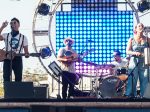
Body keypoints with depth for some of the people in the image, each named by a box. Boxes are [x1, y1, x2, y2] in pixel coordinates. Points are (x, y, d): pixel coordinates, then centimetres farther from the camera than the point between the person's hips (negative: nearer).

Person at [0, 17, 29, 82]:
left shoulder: (23, 37, 11)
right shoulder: (6, 35, 11)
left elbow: (26, 51, 9)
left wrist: (27, 54, -13)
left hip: (17, 59, 0)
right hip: (7, 59, 0)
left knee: (18, 79, -2)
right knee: (6, 78, -8)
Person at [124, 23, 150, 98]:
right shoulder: (131, 40, 6)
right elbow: (127, 51, -1)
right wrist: (135, 53, -19)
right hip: (134, 63, -2)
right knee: (132, 81, -6)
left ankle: (143, 96, 3)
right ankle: (132, 96, -2)